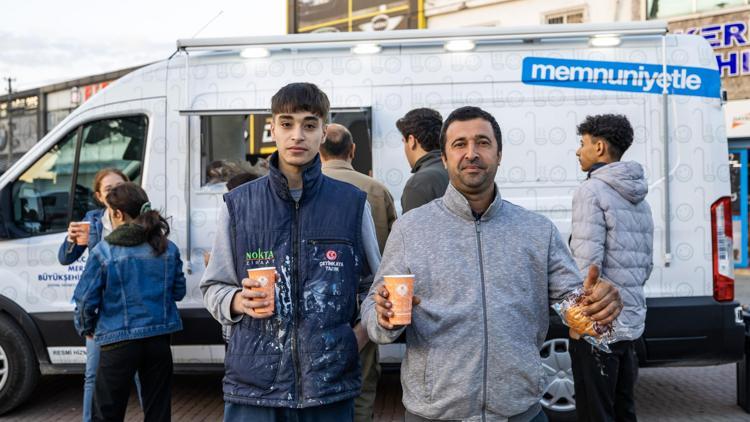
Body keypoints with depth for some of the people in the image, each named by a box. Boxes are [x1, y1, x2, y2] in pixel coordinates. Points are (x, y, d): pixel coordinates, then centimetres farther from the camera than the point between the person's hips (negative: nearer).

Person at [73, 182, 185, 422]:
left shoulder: (103, 252, -10)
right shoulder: (168, 249, 0)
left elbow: (86, 300, -7)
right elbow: (178, 292, 9)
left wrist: (86, 329, 12)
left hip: (119, 341, -3)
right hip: (159, 339, 4)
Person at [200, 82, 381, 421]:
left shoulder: (352, 203, 2)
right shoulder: (238, 204, 3)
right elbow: (213, 288, 9)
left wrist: (360, 334, -3)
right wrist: (238, 301, -11)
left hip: (331, 385, 0)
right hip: (253, 384, 0)